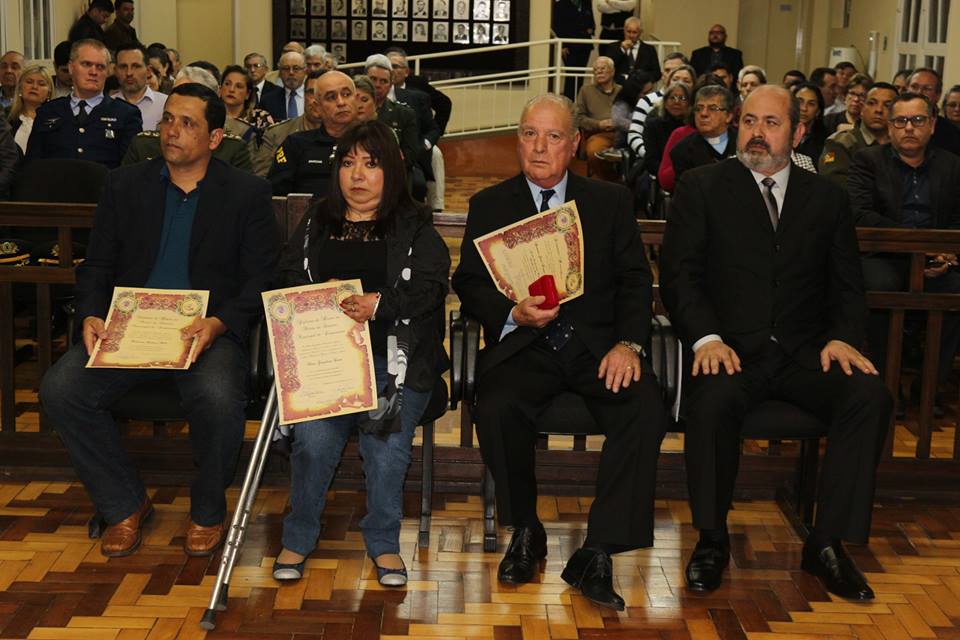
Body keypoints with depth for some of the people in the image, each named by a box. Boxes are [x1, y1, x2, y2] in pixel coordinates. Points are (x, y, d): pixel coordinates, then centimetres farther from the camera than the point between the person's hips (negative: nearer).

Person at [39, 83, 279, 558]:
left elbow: (262, 281, 0)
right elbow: (96, 265, 13)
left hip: (209, 332, -3)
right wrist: (91, 316, -8)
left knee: (218, 397, -34)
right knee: (60, 389, -22)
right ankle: (125, 505, -1)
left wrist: (219, 323, -18)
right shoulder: (125, 185, 14)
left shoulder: (247, 194, 5)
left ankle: (208, 511, -4)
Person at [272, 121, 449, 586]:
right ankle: (298, 537, 2)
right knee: (314, 438, -21)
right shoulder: (314, 225, 20)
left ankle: (383, 542, 4)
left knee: (387, 443, -20)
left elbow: (429, 286, -2)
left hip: (394, 356, -1)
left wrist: (380, 303, -18)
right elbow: (287, 282, 16)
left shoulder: (415, 229, 11)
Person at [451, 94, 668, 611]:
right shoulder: (489, 205, 12)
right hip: (522, 345, 0)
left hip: (597, 344, 1)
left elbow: (635, 280, 6)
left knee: (646, 413, -29)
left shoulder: (611, 201, 13)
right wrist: (513, 313, -15)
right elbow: (468, 284, 5)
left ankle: (596, 555, -18)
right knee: (496, 409, -32)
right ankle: (524, 531, -4)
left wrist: (628, 344, -11)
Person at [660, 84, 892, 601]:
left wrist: (842, 337, -6)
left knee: (869, 396, -26)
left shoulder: (826, 198, 17)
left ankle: (827, 544, -13)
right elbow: (679, 273, -1)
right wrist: (706, 338, -18)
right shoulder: (702, 188, 8)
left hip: (805, 352, 3)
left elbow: (847, 285, 15)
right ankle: (711, 542, -12)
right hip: (732, 350, -2)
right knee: (713, 400, -35)